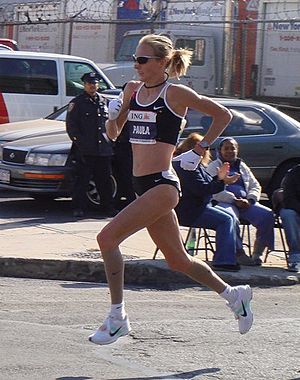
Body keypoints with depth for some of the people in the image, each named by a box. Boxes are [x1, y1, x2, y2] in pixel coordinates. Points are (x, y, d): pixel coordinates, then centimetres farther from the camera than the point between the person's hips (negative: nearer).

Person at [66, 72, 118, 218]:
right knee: (82, 180, -4)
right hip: (85, 151, -5)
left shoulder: (103, 102, 18)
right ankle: (79, 208, 1)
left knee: (105, 180, 9)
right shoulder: (77, 103, 1)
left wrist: (109, 140, 14)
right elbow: (71, 126, -3)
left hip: (104, 149, 5)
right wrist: (79, 142, -11)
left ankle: (108, 207, 17)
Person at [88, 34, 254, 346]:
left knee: (107, 237, -18)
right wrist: (112, 116, -3)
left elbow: (223, 115, 1)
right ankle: (234, 295, 35)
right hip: (143, 186, 8)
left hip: (162, 184, -8)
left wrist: (199, 151, -1)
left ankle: (117, 318, -11)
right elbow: (113, 134, 17)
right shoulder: (132, 89, 12)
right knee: (177, 260, 16)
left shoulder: (175, 93, -7)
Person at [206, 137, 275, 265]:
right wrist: (235, 200, -17)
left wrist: (250, 199, -3)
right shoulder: (213, 167, 9)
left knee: (268, 215, -22)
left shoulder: (242, 166, 27)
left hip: (246, 203, 5)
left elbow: (255, 186, 20)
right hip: (224, 202, -5)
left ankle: (257, 253, -17)